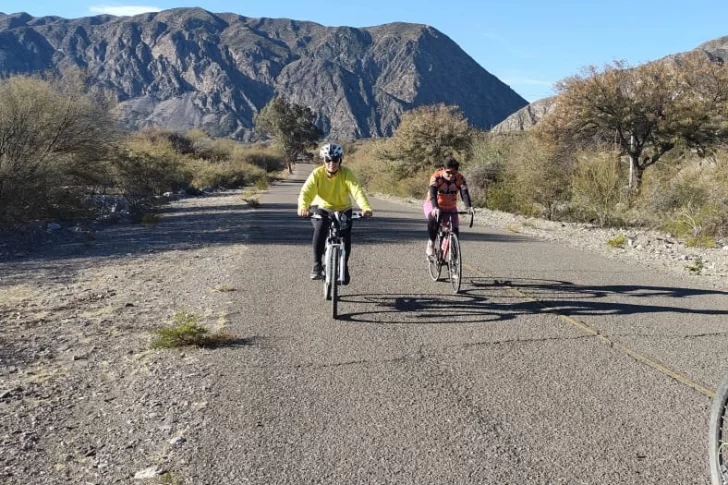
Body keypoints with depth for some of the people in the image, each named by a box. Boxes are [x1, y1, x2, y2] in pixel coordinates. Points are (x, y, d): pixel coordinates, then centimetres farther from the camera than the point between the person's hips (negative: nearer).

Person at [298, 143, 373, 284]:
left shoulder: (346, 173, -19)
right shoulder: (317, 173, -18)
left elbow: (357, 190, -32)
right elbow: (306, 191, -30)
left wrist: (366, 207, -50)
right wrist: (303, 207, -51)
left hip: (343, 210, 1)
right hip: (321, 209, -1)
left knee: (346, 235, -18)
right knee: (320, 229, -30)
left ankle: (344, 266, 7)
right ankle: (317, 265, -16)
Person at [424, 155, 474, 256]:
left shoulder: (460, 179, -17)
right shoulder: (436, 177, -24)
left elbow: (464, 193, -28)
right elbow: (433, 193, -38)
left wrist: (469, 207, -48)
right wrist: (435, 208, -56)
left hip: (450, 208, 3)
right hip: (433, 205, -3)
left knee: (455, 230, -11)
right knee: (433, 220, -35)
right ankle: (431, 243, -14)